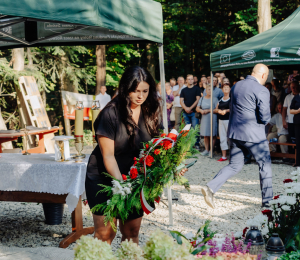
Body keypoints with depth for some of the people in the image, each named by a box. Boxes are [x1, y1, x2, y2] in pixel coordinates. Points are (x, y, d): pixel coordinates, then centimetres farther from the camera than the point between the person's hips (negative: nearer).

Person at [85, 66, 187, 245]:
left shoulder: (151, 113, -1)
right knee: (105, 233, -6)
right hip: (104, 179, -4)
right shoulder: (111, 114, -17)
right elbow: (108, 156, -17)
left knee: (132, 232, 6)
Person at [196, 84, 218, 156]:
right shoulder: (202, 99, 13)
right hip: (204, 118, 4)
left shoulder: (214, 99, -1)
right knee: (205, 135, 6)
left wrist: (208, 111, -13)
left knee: (212, 135, -3)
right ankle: (206, 150, 12)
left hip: (212, 118, -4)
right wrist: (201, 111, -7)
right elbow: (197, 108, 14)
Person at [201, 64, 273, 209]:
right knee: (265, 165, 11)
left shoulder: (235, 86, 8)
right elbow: (265, 118, -15)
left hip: (234, 132, 6)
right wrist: (265, 121, 7)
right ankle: (267, 201, 16)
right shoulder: (261, 91, -13)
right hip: (253, 134, -6)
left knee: (235, 165, 14)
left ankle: (210, 188, -4)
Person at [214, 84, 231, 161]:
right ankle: (224, 156, 12)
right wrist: (219, 111, -7)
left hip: (229, 120, -6)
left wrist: (226, 110, -20)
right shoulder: (220, 100, 15)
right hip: (221, 120, 6)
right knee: (222, 138, 6)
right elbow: (215, 110, 14)